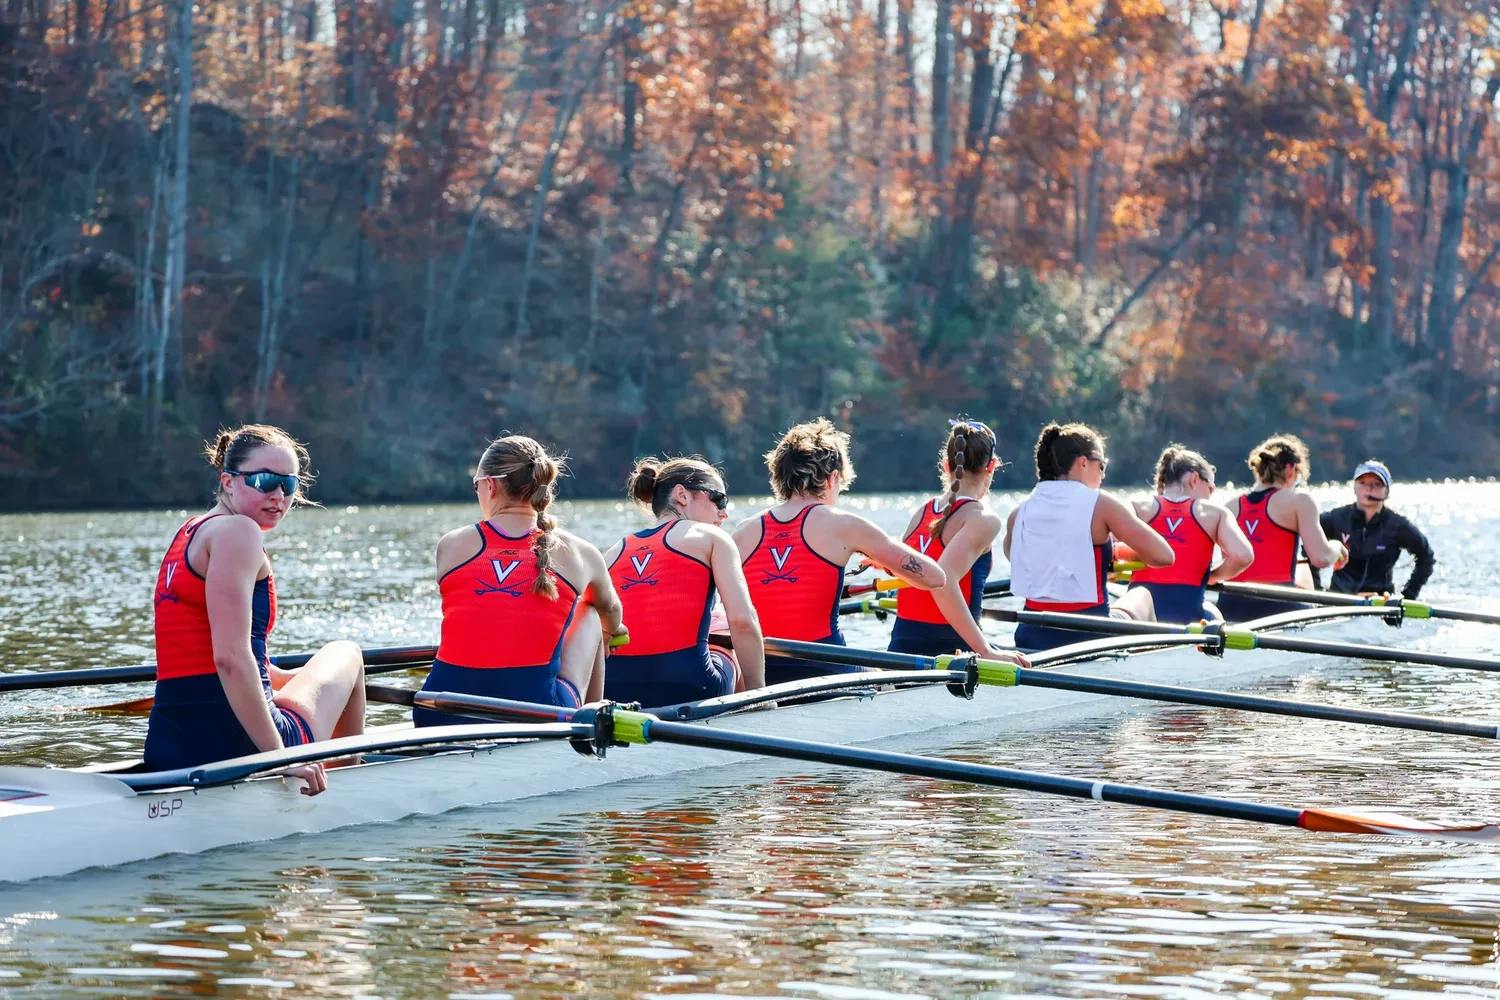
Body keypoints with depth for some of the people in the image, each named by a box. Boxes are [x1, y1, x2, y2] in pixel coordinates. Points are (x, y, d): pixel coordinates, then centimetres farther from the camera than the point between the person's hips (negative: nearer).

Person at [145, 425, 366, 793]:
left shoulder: (191, 532, 17)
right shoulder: (238, 531, -13)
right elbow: (230, 658, -24)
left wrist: (294, 679, 36)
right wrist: (279, 756, -22)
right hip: (234, 746, -9)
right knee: (345, 654, 24)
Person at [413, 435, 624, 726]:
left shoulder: (451, 546, 6)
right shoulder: (579, 554, 5)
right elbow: (611, 610, 29)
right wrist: (611, 631, 55)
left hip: (439, 721, 1)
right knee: (589, 617, 25)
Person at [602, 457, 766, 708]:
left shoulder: (615, 551, 19)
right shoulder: (711, 537, 9)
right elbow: (743, 621, -3)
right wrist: (757, 692, 5)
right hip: (684, 687, -4)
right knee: (733, 661, 33)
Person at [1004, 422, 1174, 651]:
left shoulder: (1019, 513, 3)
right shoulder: (1100, 504, -9)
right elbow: (1164, 556, -8)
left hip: (1030, 638, 4)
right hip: (1089, 637, -4)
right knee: (1142, 595, 30)